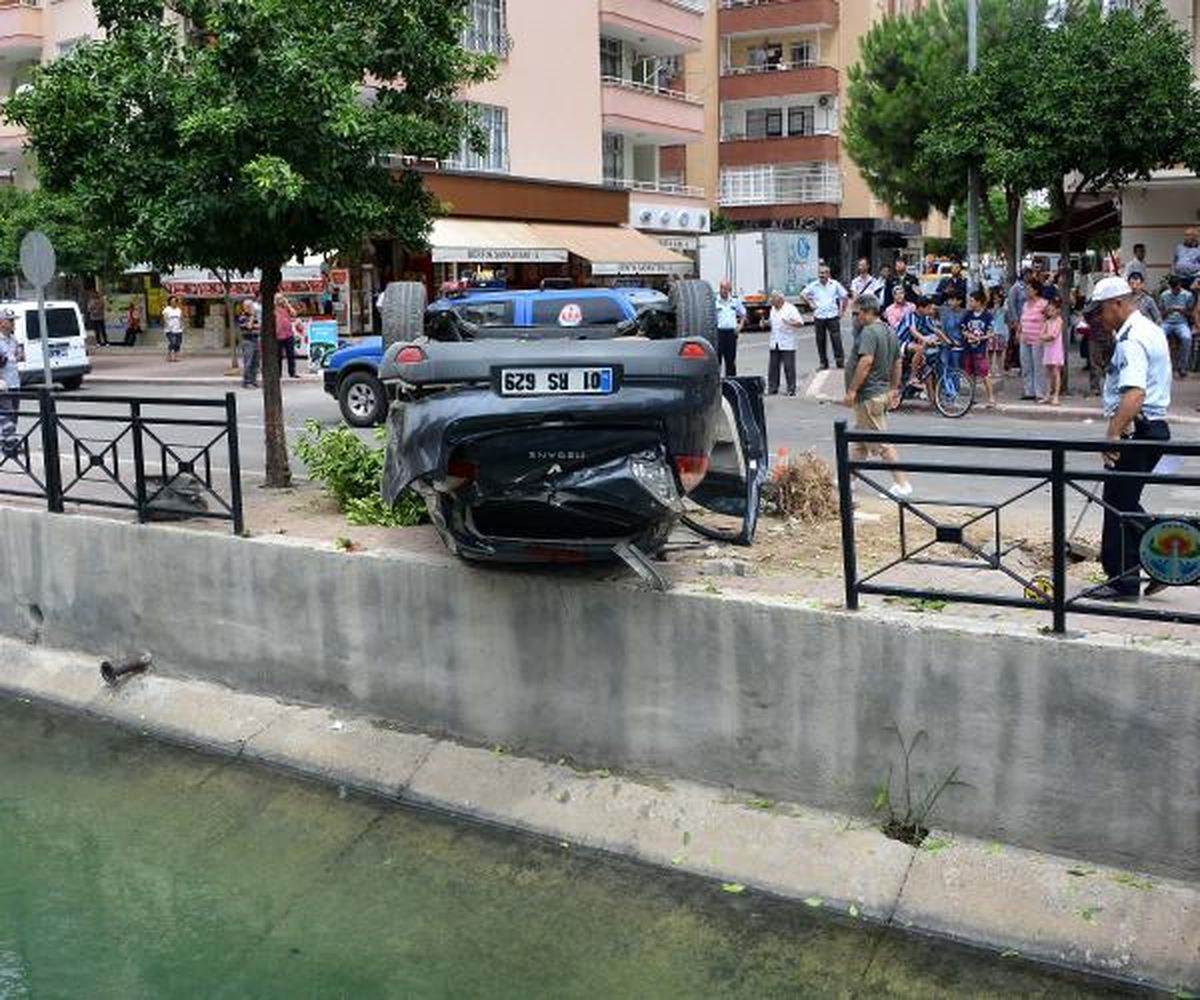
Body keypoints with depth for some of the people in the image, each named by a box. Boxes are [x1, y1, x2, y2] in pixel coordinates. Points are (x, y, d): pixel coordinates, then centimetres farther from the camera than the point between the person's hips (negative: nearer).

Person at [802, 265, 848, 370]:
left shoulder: (835, 284, 2)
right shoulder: (813, 286, 2)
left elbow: (845, 297, 9)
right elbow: (803, 295, 15)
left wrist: (842, 311, 5)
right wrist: (811, 303, 7)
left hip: (833, 316, -1)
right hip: (819, 317, 2)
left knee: (836, 339, -8)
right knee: (820, 341, 4)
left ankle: (840, 361, -2)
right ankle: (823, 363, 13)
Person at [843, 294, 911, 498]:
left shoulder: (869, 332, -17)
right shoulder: (889, 332, 14)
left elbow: (866, 361, -27)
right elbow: (897, 363, 20)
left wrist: (852, 390, -25)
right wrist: (893, 389, 25)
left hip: (868, 395, -10)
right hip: (881, 392, 10)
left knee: (883, 443, -7)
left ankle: (902, 484, -6)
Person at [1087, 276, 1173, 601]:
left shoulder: (1131, 341, -19)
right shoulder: (1151, 330, 15)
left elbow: (1134, 394, -32)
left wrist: (1113, 434, -38)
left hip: (1137, 431, -10)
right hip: (1155, 427, 10)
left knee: (1119, 505, -1)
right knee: (1126, 504, 17)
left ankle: (1123, 582, 6)